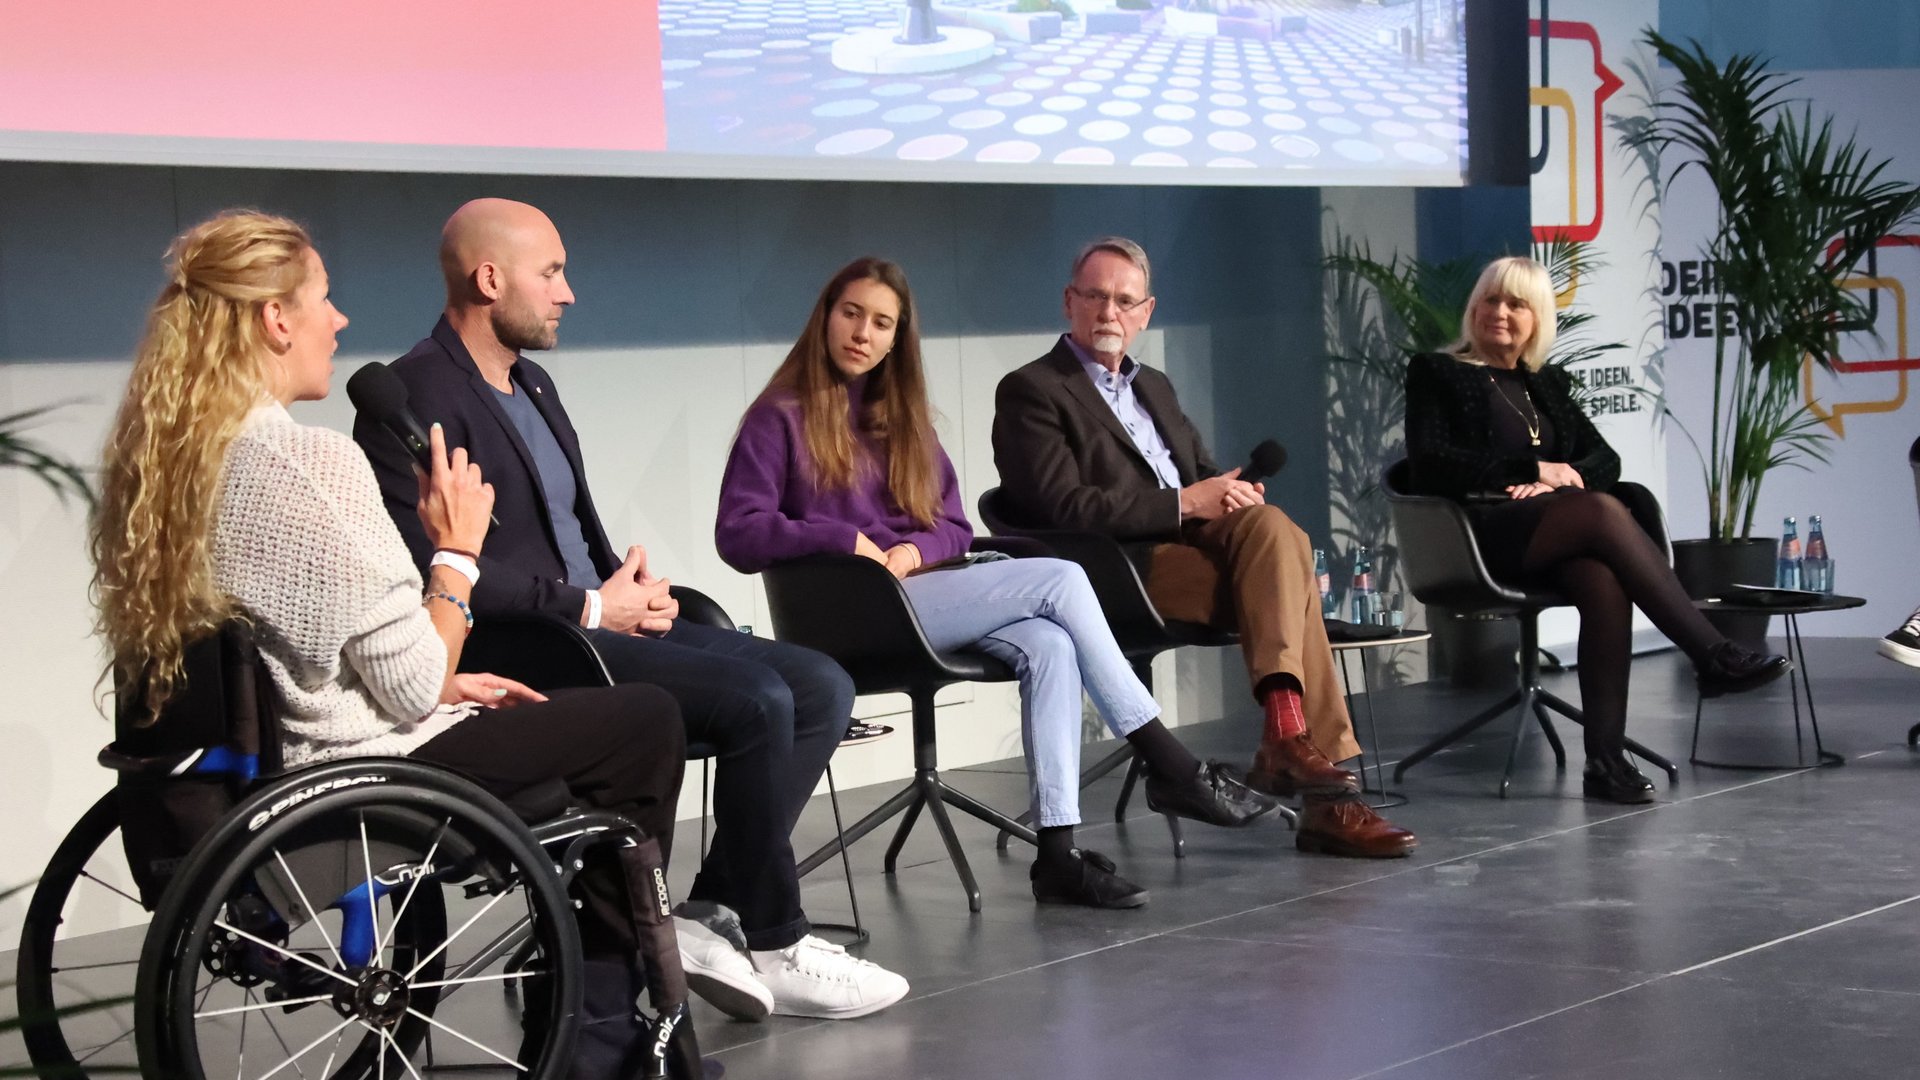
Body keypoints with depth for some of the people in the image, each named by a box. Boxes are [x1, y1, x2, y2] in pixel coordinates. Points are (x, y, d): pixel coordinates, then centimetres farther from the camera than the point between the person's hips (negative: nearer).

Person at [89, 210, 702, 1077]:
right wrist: (457, 548, -5)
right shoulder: (315, 463, -23)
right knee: (647, 721, 7)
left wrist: (444, 684, 15)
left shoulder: (154, 460, 4)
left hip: (243, 775, 9)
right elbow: (413, 688, -19)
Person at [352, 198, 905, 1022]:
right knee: (757, 703, -24)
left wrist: (630, 586, 4)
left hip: (600, 621, 10)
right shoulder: (417, 397, -11)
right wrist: (589, 608, -15)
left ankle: (709, 914, -6)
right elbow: (433, 565, -20)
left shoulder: (532, 384, 20)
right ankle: (774, 947, -8)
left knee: (821, 687, -3)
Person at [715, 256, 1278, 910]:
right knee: (1059, 580, -20)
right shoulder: (780, 418, 3)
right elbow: (738, 535, -7)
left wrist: (915, 550, -6)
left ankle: (1056, 851, -30)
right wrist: (848, 540, -18)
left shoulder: (902, 418, 22)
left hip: (925, 593, 6)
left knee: (1048, 646, -26)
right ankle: (1172, 769, -15)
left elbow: (954, 527, 18)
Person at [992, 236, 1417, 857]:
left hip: (1196, 540, 7)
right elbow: (1063, 508, -12)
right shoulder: (1030, 392, 1)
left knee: (1272, 526, -26)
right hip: (1125, 569, -7)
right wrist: (1184, 504, -16)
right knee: (1286, 579, -25)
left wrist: (1231, 492, -1)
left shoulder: (1154, 386, 27)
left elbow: (1202, 471, 25)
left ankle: (1287, 730, -31)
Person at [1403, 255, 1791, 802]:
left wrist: (1559, 478, -7)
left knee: (1605, 580, -33)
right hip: (1481, 536, -4)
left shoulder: (1548, 383, 25)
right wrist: (1532, 469, -9)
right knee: (1602, 511, -32)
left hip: (1553, 539, 4)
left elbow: (1605, 459, 16)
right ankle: (1713, 655, -31)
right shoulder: (1436, 374, 11)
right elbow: (1430, 467, -4)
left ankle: (1606, 757, -37)